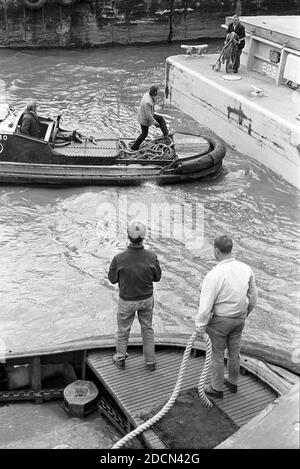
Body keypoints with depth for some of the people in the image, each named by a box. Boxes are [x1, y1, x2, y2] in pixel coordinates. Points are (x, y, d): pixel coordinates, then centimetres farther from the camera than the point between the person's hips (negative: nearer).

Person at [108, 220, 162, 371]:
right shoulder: (151, 257, -24)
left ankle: (120, 359, 44)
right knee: (147, 329, 24)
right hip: (146, 299, 2)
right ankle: (150, 361, 37)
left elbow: (112, 278, -11)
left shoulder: (119, 259, -29)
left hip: (127, 300, -1)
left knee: (123, 330, 22)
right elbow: (157, 277, -7)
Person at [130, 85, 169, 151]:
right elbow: (148, 115, -32)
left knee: (161, 118, 14)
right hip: (144, 119, -9)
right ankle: (134, 146, 27)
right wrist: (155, 123, -24)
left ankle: (166, 134, 21)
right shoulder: (147, 102, -40)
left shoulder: (147, 94, -13)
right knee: (144, 134, 12)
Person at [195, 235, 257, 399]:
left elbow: (206, 305, -23)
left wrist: (200, 326, -9)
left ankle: (217, 388, 30)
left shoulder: (214, 275, -28)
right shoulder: (246, 269, -10)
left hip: (220, 320, -5)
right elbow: (253, 296, 3)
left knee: (217, 354, 14)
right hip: (240, 318, 6)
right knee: (234, 351, 24)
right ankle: (232, 382, 43)